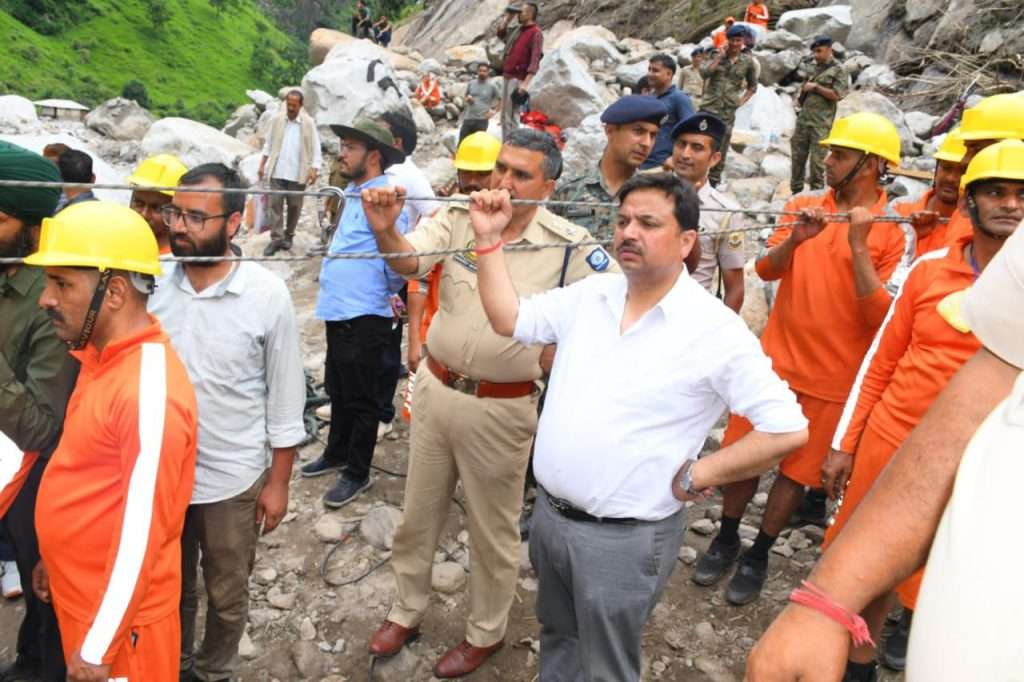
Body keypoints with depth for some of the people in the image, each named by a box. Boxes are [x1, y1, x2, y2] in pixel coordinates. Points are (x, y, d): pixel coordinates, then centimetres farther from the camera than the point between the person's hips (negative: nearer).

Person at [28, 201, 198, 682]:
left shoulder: (150, 392, -30)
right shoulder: (103, 356, 0)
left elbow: (143, 534, -26)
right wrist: (56, 558, 17)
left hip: (120, 614, -8)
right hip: (80, 591, 8)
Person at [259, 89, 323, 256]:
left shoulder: (309, 123, -3)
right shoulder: (277, 120, 4)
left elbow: (315, 149, -4)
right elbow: (269, 144, 11)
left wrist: (314, 169, -15)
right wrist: (262, 164, 8)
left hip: (298, 174, -2)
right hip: (277, 172, 2)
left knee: (294, 206, 8)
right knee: (275, 204, -1)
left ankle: (288, 236, 25)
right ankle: (276, 239, 2)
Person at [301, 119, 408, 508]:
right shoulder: (353, 191, 13)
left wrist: (389, 291, -4)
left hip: (364, 317, -10)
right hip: (338, 311, 10)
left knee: (360, 400, 4)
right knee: (338, 391, 22)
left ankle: (357, 474, 19)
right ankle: (337, 454, 40)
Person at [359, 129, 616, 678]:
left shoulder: (568, 244, -13)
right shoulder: (458, 218, -7)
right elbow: (408, 261, -21)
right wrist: (385, 231, -42)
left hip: (501, 408, -3)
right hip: (435, 389, 3)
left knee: (493, 530, 15)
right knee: (418, 514, 20)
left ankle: (486, 633, 39)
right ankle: (407, 611, 44)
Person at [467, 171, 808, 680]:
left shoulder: (714, 330, -18)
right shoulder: (592, 294, 0)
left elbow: (788, 429, -17)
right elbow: (510, 318, 5)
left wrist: (694, 477, -15)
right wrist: (489, 239, -4)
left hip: (623, 539, -5)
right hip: (549, 515, 6)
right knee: (558, 640, 28)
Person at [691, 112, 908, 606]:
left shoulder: (894, 232, -7)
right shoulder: (804, 207, 4)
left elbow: (881, 315, -15)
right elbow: (766, 269, -6)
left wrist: (859, 247, -22)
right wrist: (796, 238, -24)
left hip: (833, 375, -2)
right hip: (776, 358, 3)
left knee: (798, 469, 10)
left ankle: (759, 555, 29)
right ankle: (727, 538, 31)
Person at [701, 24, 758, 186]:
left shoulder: (748, 61, 5)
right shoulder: (717, 56, 3)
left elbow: (752, 86, 16)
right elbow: (704, 73, -13)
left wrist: (742, 101, 4)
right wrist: (719, 56, -13)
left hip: (729, 110, 1)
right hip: (709, 106, -1)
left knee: (721, 146, 6)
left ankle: (714, 181, 15)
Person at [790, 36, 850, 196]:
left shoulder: (838, 71, -4)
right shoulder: (813, 67, 16)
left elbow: (837, 95, -13)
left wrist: (816, 87, -13)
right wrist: (800, 96, 9)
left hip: (821, 123, -6)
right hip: (803, 118, 6)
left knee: (817, 159, -5)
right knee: (798, 154, 8)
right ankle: (795, 191, 16)